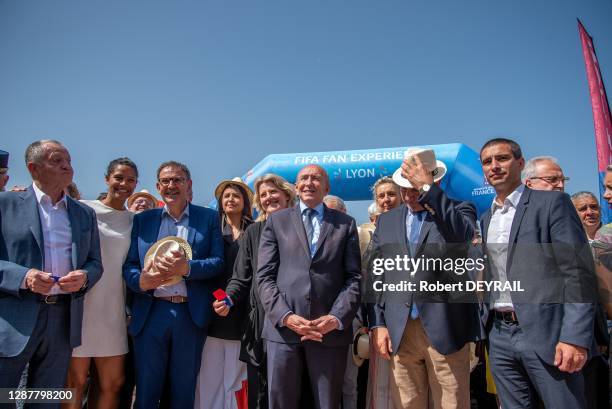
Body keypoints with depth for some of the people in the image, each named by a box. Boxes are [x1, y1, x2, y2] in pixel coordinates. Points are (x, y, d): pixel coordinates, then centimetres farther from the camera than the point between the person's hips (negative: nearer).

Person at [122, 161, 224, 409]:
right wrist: (141, 280, -17)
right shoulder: (142, 219, 10)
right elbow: (128, 264, 5)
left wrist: (186, 267, -19)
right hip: (150, 313, 1)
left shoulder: (209, 218, 5)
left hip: (191, 315, -1)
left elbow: (218, 262, -2)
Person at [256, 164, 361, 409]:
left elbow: (354, 277, 4)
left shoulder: (346, 224, 11)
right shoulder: (276, 221, 11)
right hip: (283, 327, 0)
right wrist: (286, 316, -9)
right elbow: (265, 276, 3)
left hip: (331, 329, 0)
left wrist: (337, 318, -9)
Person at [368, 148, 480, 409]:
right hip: (399, 331, 3)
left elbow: (462, 235, -20)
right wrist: (377, 324, 4)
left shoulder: (459, 211, 5)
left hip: (445, 329, -3)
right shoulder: (386, 221, 14)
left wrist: (427, 188, -20)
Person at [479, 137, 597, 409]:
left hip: (545, 333, -5)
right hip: (500, 335, 5)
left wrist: (575, 337, -17)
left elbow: (578, 272, -10)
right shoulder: (485, 219, 14)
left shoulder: (552, 203, -3)